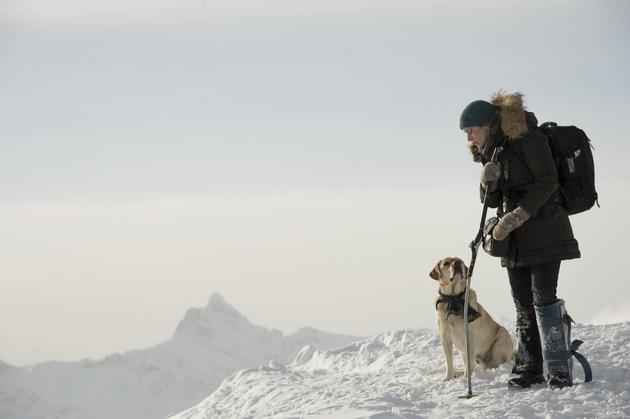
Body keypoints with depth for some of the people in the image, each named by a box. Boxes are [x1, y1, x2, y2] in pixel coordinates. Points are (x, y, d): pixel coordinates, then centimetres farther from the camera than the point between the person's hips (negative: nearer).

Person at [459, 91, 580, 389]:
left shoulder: (527, 138, -11)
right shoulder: (492, 151, 14)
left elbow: (547, 182, -17)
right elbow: (491, 201, 14)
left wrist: (516, 216, -22)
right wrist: (488, 181, -9)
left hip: (543, 229, -8)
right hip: (514, 238, 8)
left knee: (544, 297, -14)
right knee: (524, 305, 6)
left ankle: (559, 371, -15)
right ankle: (530, 367, 10)